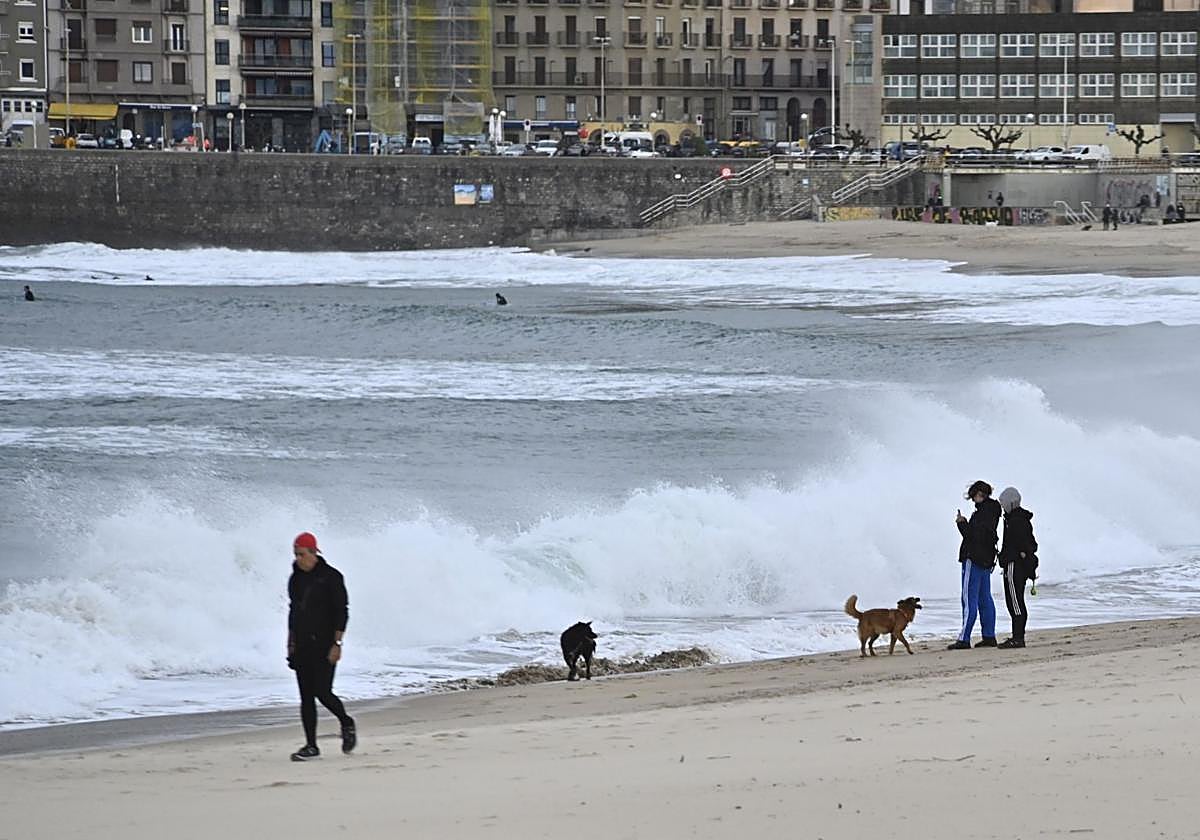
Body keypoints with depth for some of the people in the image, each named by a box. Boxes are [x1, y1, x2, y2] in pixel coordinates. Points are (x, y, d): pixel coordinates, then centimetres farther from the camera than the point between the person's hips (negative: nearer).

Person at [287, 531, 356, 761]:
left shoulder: (330, 577, -8)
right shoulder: (295, 579, 11)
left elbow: (341, 611, -10)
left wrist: (336, 643, -15)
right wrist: (291, 644, 16)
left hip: (324, 645, -6)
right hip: (302, 646, 6)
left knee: (322, 692, -12)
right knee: (306, 696, 2)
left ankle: (347, 724, 16)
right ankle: (311, 746, 5)